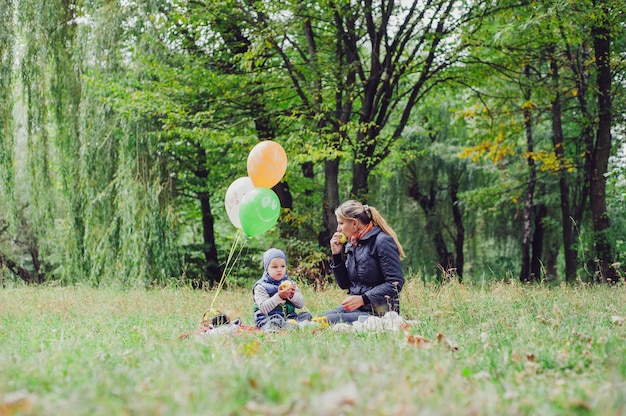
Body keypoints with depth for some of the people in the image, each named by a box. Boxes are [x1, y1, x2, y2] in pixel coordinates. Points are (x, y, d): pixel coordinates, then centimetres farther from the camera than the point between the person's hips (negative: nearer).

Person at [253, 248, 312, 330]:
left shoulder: (289, 283, 15)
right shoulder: (261, 286, 0)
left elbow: (301, 305, 8)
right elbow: (264, 308, -14)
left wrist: (292, 296, -14)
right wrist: (279, 296, -25)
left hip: (289, 317, 5)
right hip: (268, 319, -5)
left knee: (306, 315, -17)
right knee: (275, 323, -37)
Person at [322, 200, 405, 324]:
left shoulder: (382, 241, -11)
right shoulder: (350, 245, 13)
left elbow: (396, 283, -16)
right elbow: (344, 284, 18)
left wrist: (363, 299, -23)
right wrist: (336, 255, 5)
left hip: (378, 312, -8)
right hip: (354, 307, 8)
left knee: (327, 321, -26)